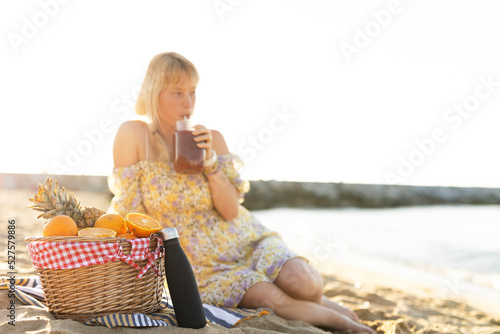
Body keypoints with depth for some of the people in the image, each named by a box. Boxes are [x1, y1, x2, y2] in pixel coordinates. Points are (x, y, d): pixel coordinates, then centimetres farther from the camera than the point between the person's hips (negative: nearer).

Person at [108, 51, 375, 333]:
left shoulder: (212, 139, -3)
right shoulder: (132, 135, -10)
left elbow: (232, 211, -8)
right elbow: (127, 210, -6)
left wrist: (211, 160, -20)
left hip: (245, 241, 2)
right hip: (203, 265, -2)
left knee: (304, 284, -24)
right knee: (274, 299, -26)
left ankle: (321, 303, 12)